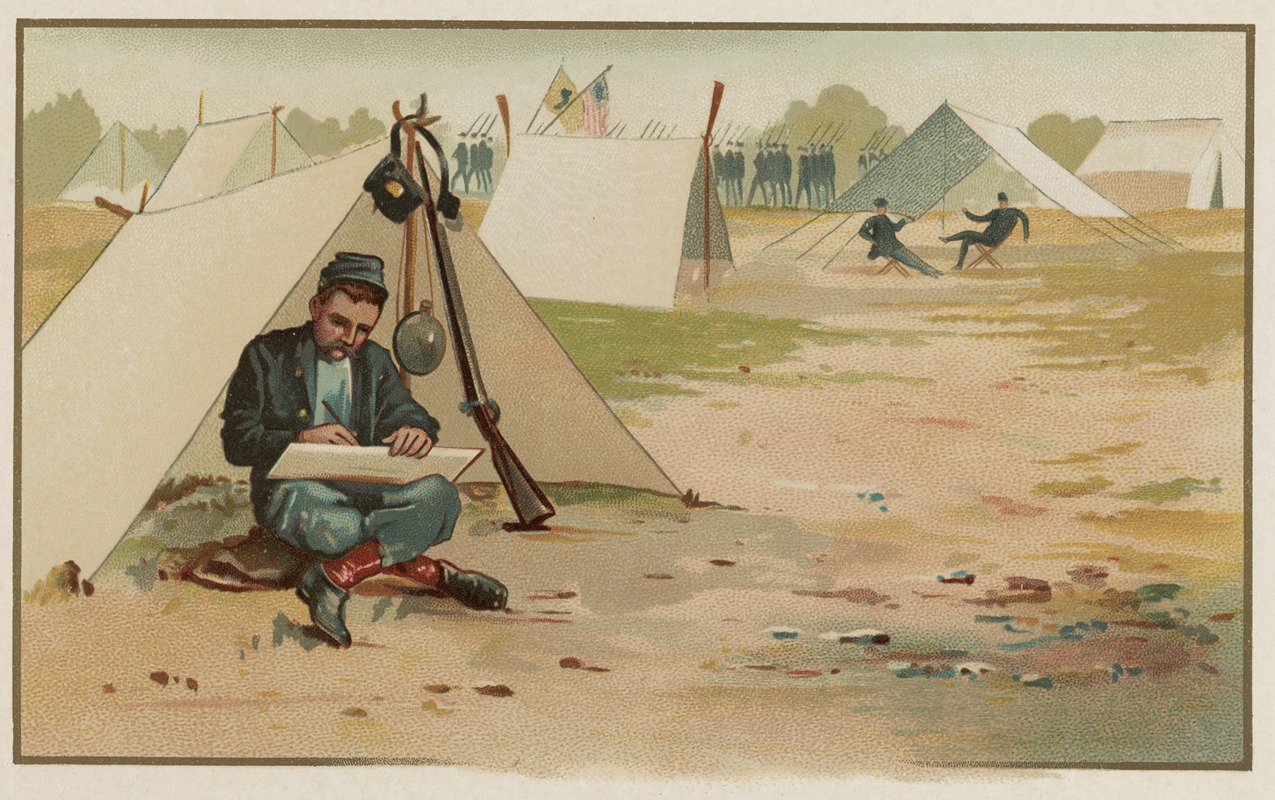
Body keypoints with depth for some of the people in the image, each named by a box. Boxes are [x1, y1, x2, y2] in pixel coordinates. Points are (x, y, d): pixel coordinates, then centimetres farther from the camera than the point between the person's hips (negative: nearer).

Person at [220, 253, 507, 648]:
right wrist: (303, 438, -20)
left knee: (440, 497, -27)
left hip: (362, 487, 5)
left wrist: (418, 430, -15)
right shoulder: (268, 356, 1)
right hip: (294, 487, -4)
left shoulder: (375, 361, 15)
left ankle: (336, 576, -34)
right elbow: (237, 443, -3)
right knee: (331, 526, -42)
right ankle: (433, 572, -21)